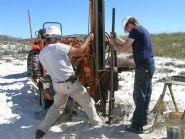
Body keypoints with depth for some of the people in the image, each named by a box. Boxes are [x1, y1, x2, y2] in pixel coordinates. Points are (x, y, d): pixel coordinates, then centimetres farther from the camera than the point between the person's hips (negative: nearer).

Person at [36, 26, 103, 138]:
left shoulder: (41, 54, 7)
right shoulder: (57, 47, -16)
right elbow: (78, 51, -14)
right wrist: (88, 39, -2)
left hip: (57, 84, 7)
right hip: (70, 83, -7)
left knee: (57, 106, 25)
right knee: (88, 103, 12)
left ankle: (42, 129, 20)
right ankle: (98, 123, 27)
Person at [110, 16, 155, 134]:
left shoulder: (135, 30, -11)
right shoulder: (142, 30, 19)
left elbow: (124, 48, -11)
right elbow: (128, 44, 22)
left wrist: (114, 44, 5)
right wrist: (117, 38, 16)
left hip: (143, 66, -10)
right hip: (149, 65, 10)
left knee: (139, 95, -5)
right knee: (146, 93, 16)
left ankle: (137, 126, 0)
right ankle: (144, 118, 28)